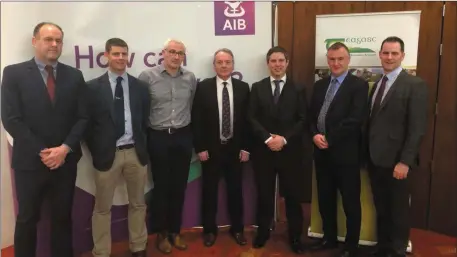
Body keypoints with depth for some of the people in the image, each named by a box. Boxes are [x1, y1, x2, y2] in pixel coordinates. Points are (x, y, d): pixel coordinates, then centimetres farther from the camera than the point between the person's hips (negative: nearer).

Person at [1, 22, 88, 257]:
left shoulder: (74, 76, 4)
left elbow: (82, 117, 1)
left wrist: (65, 148, -12)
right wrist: (41, 151, -14)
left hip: (65, 160, 2)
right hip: (30, 161, -2)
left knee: (62, 217, 14)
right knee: (27, 219, 13)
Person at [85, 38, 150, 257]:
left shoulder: (140, 86, 6)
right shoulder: (93, 87, -1)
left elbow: (145, 121, 9)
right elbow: (88, 123, 0)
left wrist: (143, 147, 4)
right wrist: (95, 152, -2)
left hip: (135, 152, 3)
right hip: (107, 154, -2)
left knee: (138, 204, 14)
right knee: (102, 208, 9)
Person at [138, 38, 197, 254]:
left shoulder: (190, 78, 3)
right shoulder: (147, 76, -6)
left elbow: (192, 107, 10)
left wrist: (187, 129, 9)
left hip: (183, 137, 3)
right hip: (158, 137, -3)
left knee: (179, 186, 11)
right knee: (161, 186, 9)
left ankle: (175, 230, 29)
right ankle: (161, 232, 27)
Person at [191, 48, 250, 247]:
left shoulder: (243, 87, 2)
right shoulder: (203, 87, -3)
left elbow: (247, 119, 2)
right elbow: (196, 120, -4)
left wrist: (246, 147, -2)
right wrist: (200, 148, -9)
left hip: (235, 149, 2)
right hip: (210, 149, -1)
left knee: (235, 190, 12)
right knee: (209, 190, 10)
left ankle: (237, 228, 29)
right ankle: (209, 229, 27)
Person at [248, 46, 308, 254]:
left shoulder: (298, 89, 6)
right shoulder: (257, 87, 7)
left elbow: (302, 120, -1)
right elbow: (252, 118, 0)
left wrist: (284, 139, -14)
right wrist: (268, 138, -13)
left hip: (290, 150, 0)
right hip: (263, 149, 1)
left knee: (293, 195, 6)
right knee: (264, 194, 9)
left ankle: (295, 236, 21)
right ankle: (263, 232, 26)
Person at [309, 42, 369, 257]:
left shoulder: (359, 85, -6)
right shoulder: (319, 85, 13)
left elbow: (355, 120, -16)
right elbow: (311, 116, 10)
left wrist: (329, 139, -15)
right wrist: (315, 135, -8)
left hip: (345, 153, -5)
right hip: (321, 152, 6)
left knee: (350, 202, 8)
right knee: (325, 199, 16)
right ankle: (329, 238, 34)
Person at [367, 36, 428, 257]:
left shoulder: (415, 85, -9)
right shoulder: (376, 84, 12)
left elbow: (417, 127, -14)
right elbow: (372, 123, 10)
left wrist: (405, 161, -18)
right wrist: (367, 153, 6)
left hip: (396, 161, -6)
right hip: (375, 159, 6)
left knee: (398, 210, 10)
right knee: (381, 209, 17)